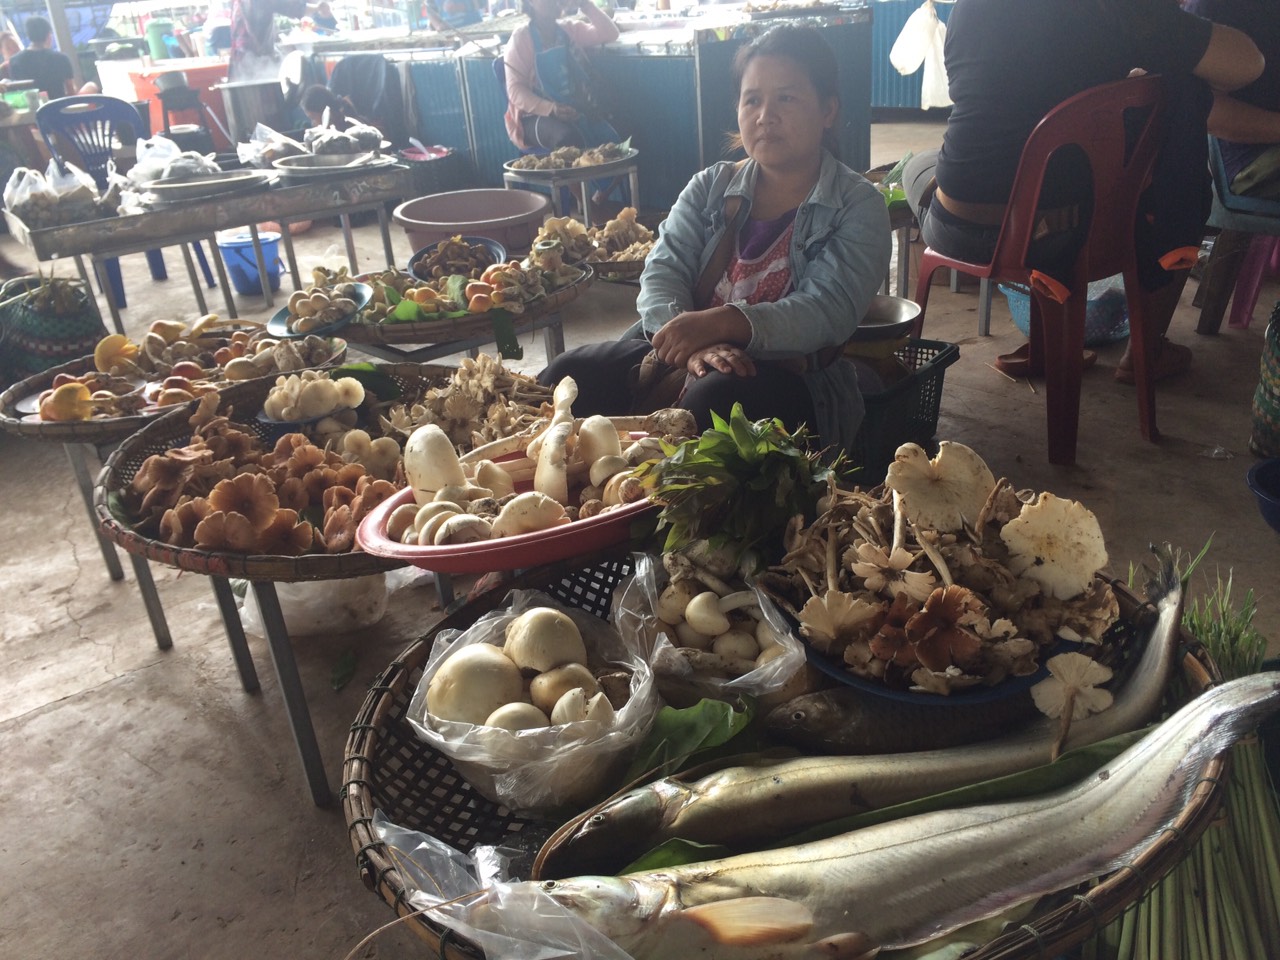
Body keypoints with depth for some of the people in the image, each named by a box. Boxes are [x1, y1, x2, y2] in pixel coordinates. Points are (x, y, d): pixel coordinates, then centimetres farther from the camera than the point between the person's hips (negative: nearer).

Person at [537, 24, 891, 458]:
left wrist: (717, 324, -29)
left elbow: (828, 311, -13)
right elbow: (663, 274, 1)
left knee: (713, 403, -37)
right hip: (681, 360, 4)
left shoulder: (858, 206, 2)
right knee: (567, 375, -20)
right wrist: (689, 342, -23)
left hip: (790, 374, -3)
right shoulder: (709, 188, 14)